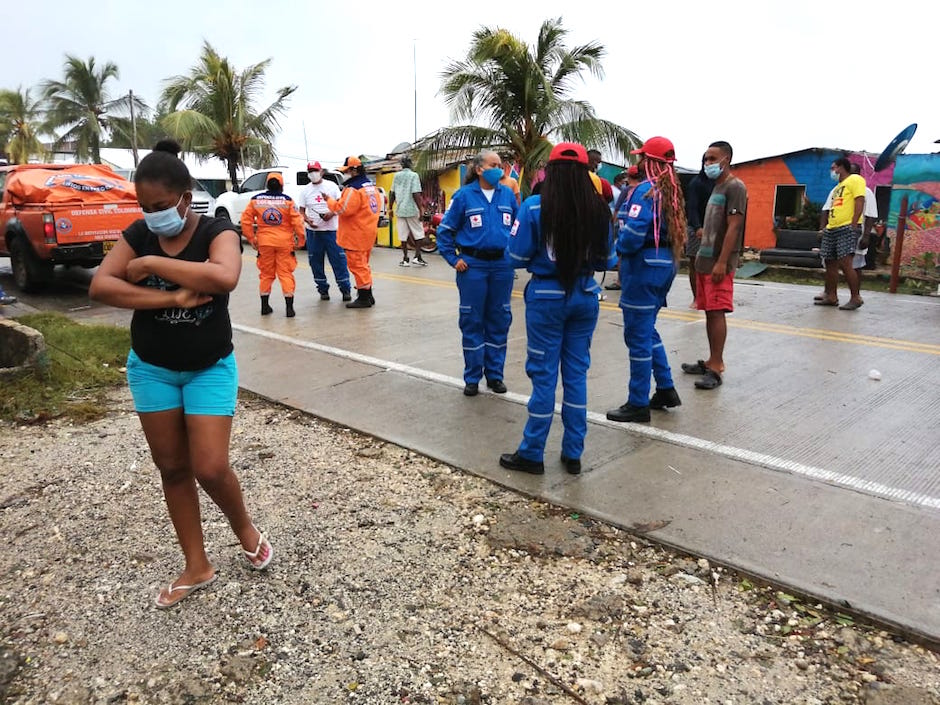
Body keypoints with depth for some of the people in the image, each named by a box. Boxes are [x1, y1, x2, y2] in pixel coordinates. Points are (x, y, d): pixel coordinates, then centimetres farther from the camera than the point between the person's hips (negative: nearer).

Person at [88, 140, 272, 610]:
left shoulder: (216, 231, -15)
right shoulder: (139, 234, -3)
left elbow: (225, 277, -37)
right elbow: (99, 286, -14)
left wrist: (151, 264, -27)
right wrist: (173, 297, -25)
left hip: (209, 369, -4)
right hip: (150, 369, 4)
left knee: (210, 468, -9)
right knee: (172, 469, 10)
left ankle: (245, 530, 25)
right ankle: (197, 567, 25)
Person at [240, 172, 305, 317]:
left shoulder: (256, 199, 2)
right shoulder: (287, 200, -5)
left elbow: (246, 220, 3)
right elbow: (297, 221, -9)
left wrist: (251, 238, 11)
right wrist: (301, 240, 1)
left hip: (264, 242, 2)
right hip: (284, 242, -2)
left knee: (266, 274, 14)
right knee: (285, 273, 2)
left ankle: (265, 306, 20)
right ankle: (289, 307, -1)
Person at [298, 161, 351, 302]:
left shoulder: (331, 186, 4)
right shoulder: (305, 190, 9)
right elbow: (301, 211, 9)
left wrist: (332, 213, -16)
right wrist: (307, 220, -12)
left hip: (331, 230, -2)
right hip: (313, 231, 3)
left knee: (339, 260, -5)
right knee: (315, 262, 5)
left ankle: (345, 289, 2)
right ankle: (323, 290, 16)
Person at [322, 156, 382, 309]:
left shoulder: (353, 189, -19)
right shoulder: (371, 186, 12)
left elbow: (343, 209, -24)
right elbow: (377, 205, 18)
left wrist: (330, 201, -8)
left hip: (356, 235, -10)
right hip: (369, 231, 10)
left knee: (357, 265, -3)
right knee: (363, 264, 18)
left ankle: (364, 298, 0)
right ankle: (368, 295, 24)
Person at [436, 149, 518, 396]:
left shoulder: (508, 195, 4)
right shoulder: (464, 195, -4)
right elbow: (445, 230, 0)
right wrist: (453, 259, -5)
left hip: (502, 265, 3)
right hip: (473, 265, -3)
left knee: (499, 320, 9)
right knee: (472, 321, 4)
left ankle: (495, 374, 21)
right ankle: (472, 377, 16)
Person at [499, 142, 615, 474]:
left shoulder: (534, 208, -11)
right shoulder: (598, 211, -2)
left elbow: (517, 258, -8)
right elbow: (606, 261, 5)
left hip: (546, 297, -3)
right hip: (585, 296, 3)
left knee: (544, 374, 5)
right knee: (576, 372, 12)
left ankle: (532, 454, 16)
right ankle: (573, 453, 21)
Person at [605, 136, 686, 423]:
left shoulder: (646, 190, -15)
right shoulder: (671, 190, 13)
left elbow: (633, 232, -24)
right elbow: (673, 230, 15)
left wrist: (620, 249, -4)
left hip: (644, 266, -9)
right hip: (665, 263, 9)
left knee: (638, 335, -2)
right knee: (648, 331, 21)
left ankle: (638, 404, 7)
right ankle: (666, 389, 27)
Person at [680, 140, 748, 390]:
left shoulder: (735, 187, -9)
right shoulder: (717, 187, 19)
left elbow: (733, 227, -16)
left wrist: (722, 262, -21)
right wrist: (701, 252, 17)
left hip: (719, 264, -9)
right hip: (704, 261, 9)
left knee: (717, 313, -9)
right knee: (709, 312, 11)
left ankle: (716, 368, -7)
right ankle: (712, 361, 19)